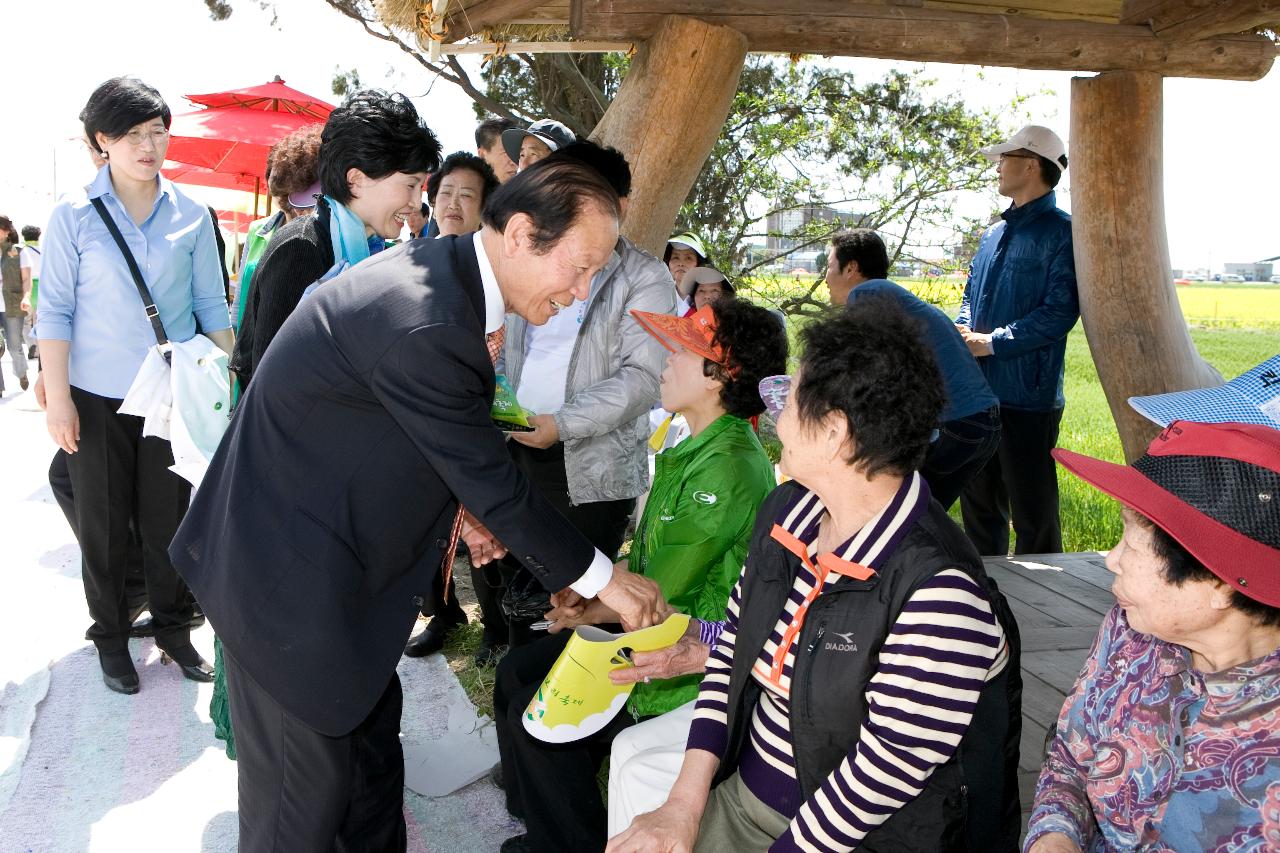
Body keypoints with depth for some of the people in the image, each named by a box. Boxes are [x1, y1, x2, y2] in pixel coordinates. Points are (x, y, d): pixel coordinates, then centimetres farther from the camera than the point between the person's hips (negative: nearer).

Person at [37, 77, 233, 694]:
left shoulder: (191, 216, 1)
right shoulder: (74, 217, -4)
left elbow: (211, 306, 5)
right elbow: (54, 311, -5)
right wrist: (57, 399, -9)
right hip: (97, 397, -1)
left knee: (169, 520, 9)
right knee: (103, 525, 9)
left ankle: (173, 627, 27)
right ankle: (111, 639, 26)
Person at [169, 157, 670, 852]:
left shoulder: (440, 270, -1)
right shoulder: (425, 326, -32)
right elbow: (494, 484, -23)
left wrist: (458, 503, 2)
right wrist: (599, 578, -12)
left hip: (330, 550, 10)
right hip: (288, 576, -10)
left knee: (371, 723, 22)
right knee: (306, 780, 5)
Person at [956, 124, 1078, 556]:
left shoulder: (1060, 233, -8)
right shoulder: (994, 233, 16)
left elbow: (1059, 312, -17)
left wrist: (991, 342, -17)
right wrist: (963, 336, -1)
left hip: (1028, 394, -8)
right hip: (978, 388, 8)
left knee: (1032, 508, 1)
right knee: (978, 502, 17)